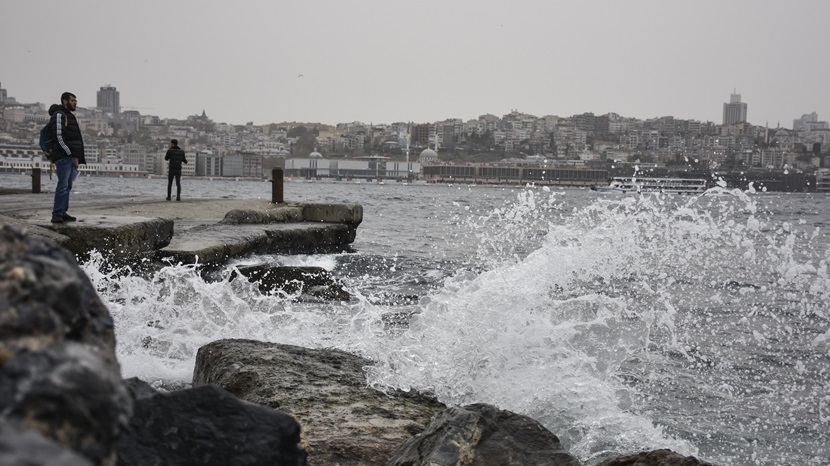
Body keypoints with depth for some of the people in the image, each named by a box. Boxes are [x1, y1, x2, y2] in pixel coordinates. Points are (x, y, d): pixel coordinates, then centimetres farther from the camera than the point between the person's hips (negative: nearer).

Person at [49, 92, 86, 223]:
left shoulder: (70, 116, 23)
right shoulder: (59, 115, -7)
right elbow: (59, 137, -16)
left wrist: (77, 157, 13)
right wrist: (71, 155, -16)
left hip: (71, 157, 9)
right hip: (64, 157, -9)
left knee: (67, 186, 9)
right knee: (63, 185, -13)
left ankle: (63, 213, 11)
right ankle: (57, 214, -13)